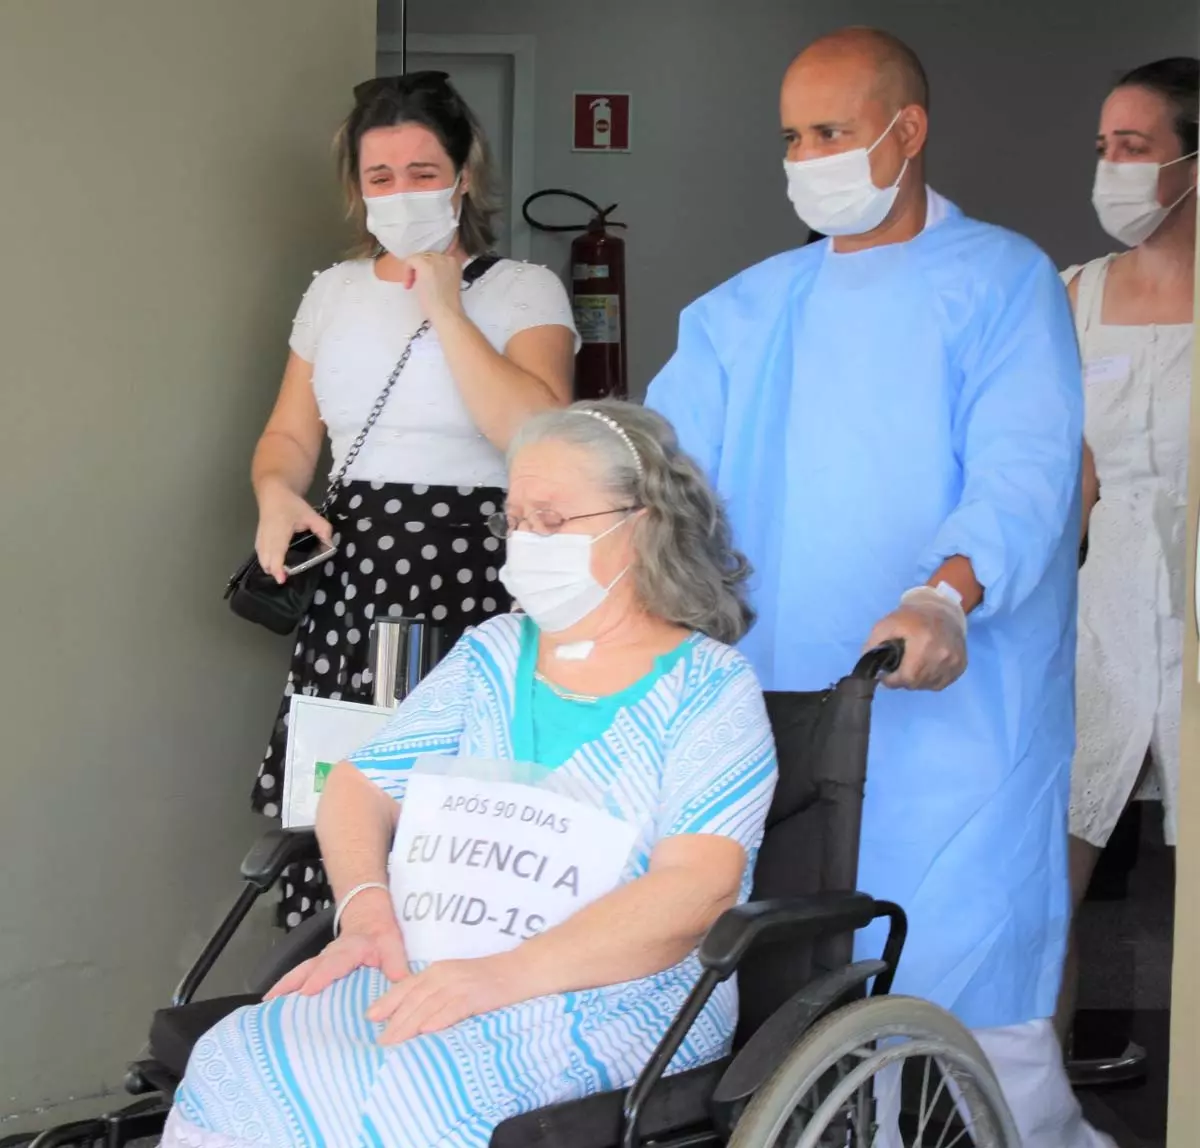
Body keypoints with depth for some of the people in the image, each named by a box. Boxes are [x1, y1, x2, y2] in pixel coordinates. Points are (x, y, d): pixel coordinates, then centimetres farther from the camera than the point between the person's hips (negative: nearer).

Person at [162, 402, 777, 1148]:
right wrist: (367, 908, -7)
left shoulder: (711, 686, 0)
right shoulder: (492, 654, 18)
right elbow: (360, 789, 16)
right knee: (232, 1073, -24)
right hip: (425, 984, 5)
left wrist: (506, 975, -24)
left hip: (601, 1010, -5)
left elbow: (695, 890, -13)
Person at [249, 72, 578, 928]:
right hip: (355, 576, 4)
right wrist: (277, 494, -3)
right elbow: (291, 434, 20)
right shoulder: (335, 290, 15)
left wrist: (444, 308, -11)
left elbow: (538, 435, -15)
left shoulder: (522, 290, 1)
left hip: (474, 577, -4)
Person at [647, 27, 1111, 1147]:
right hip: (778, 710, 5)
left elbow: (1024, 469, -13)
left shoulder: (1001, 281, 0)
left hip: (948, 709, -5)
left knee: (959, 977, -8)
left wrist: (946, 595, -31)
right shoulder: (750, 308, 17)